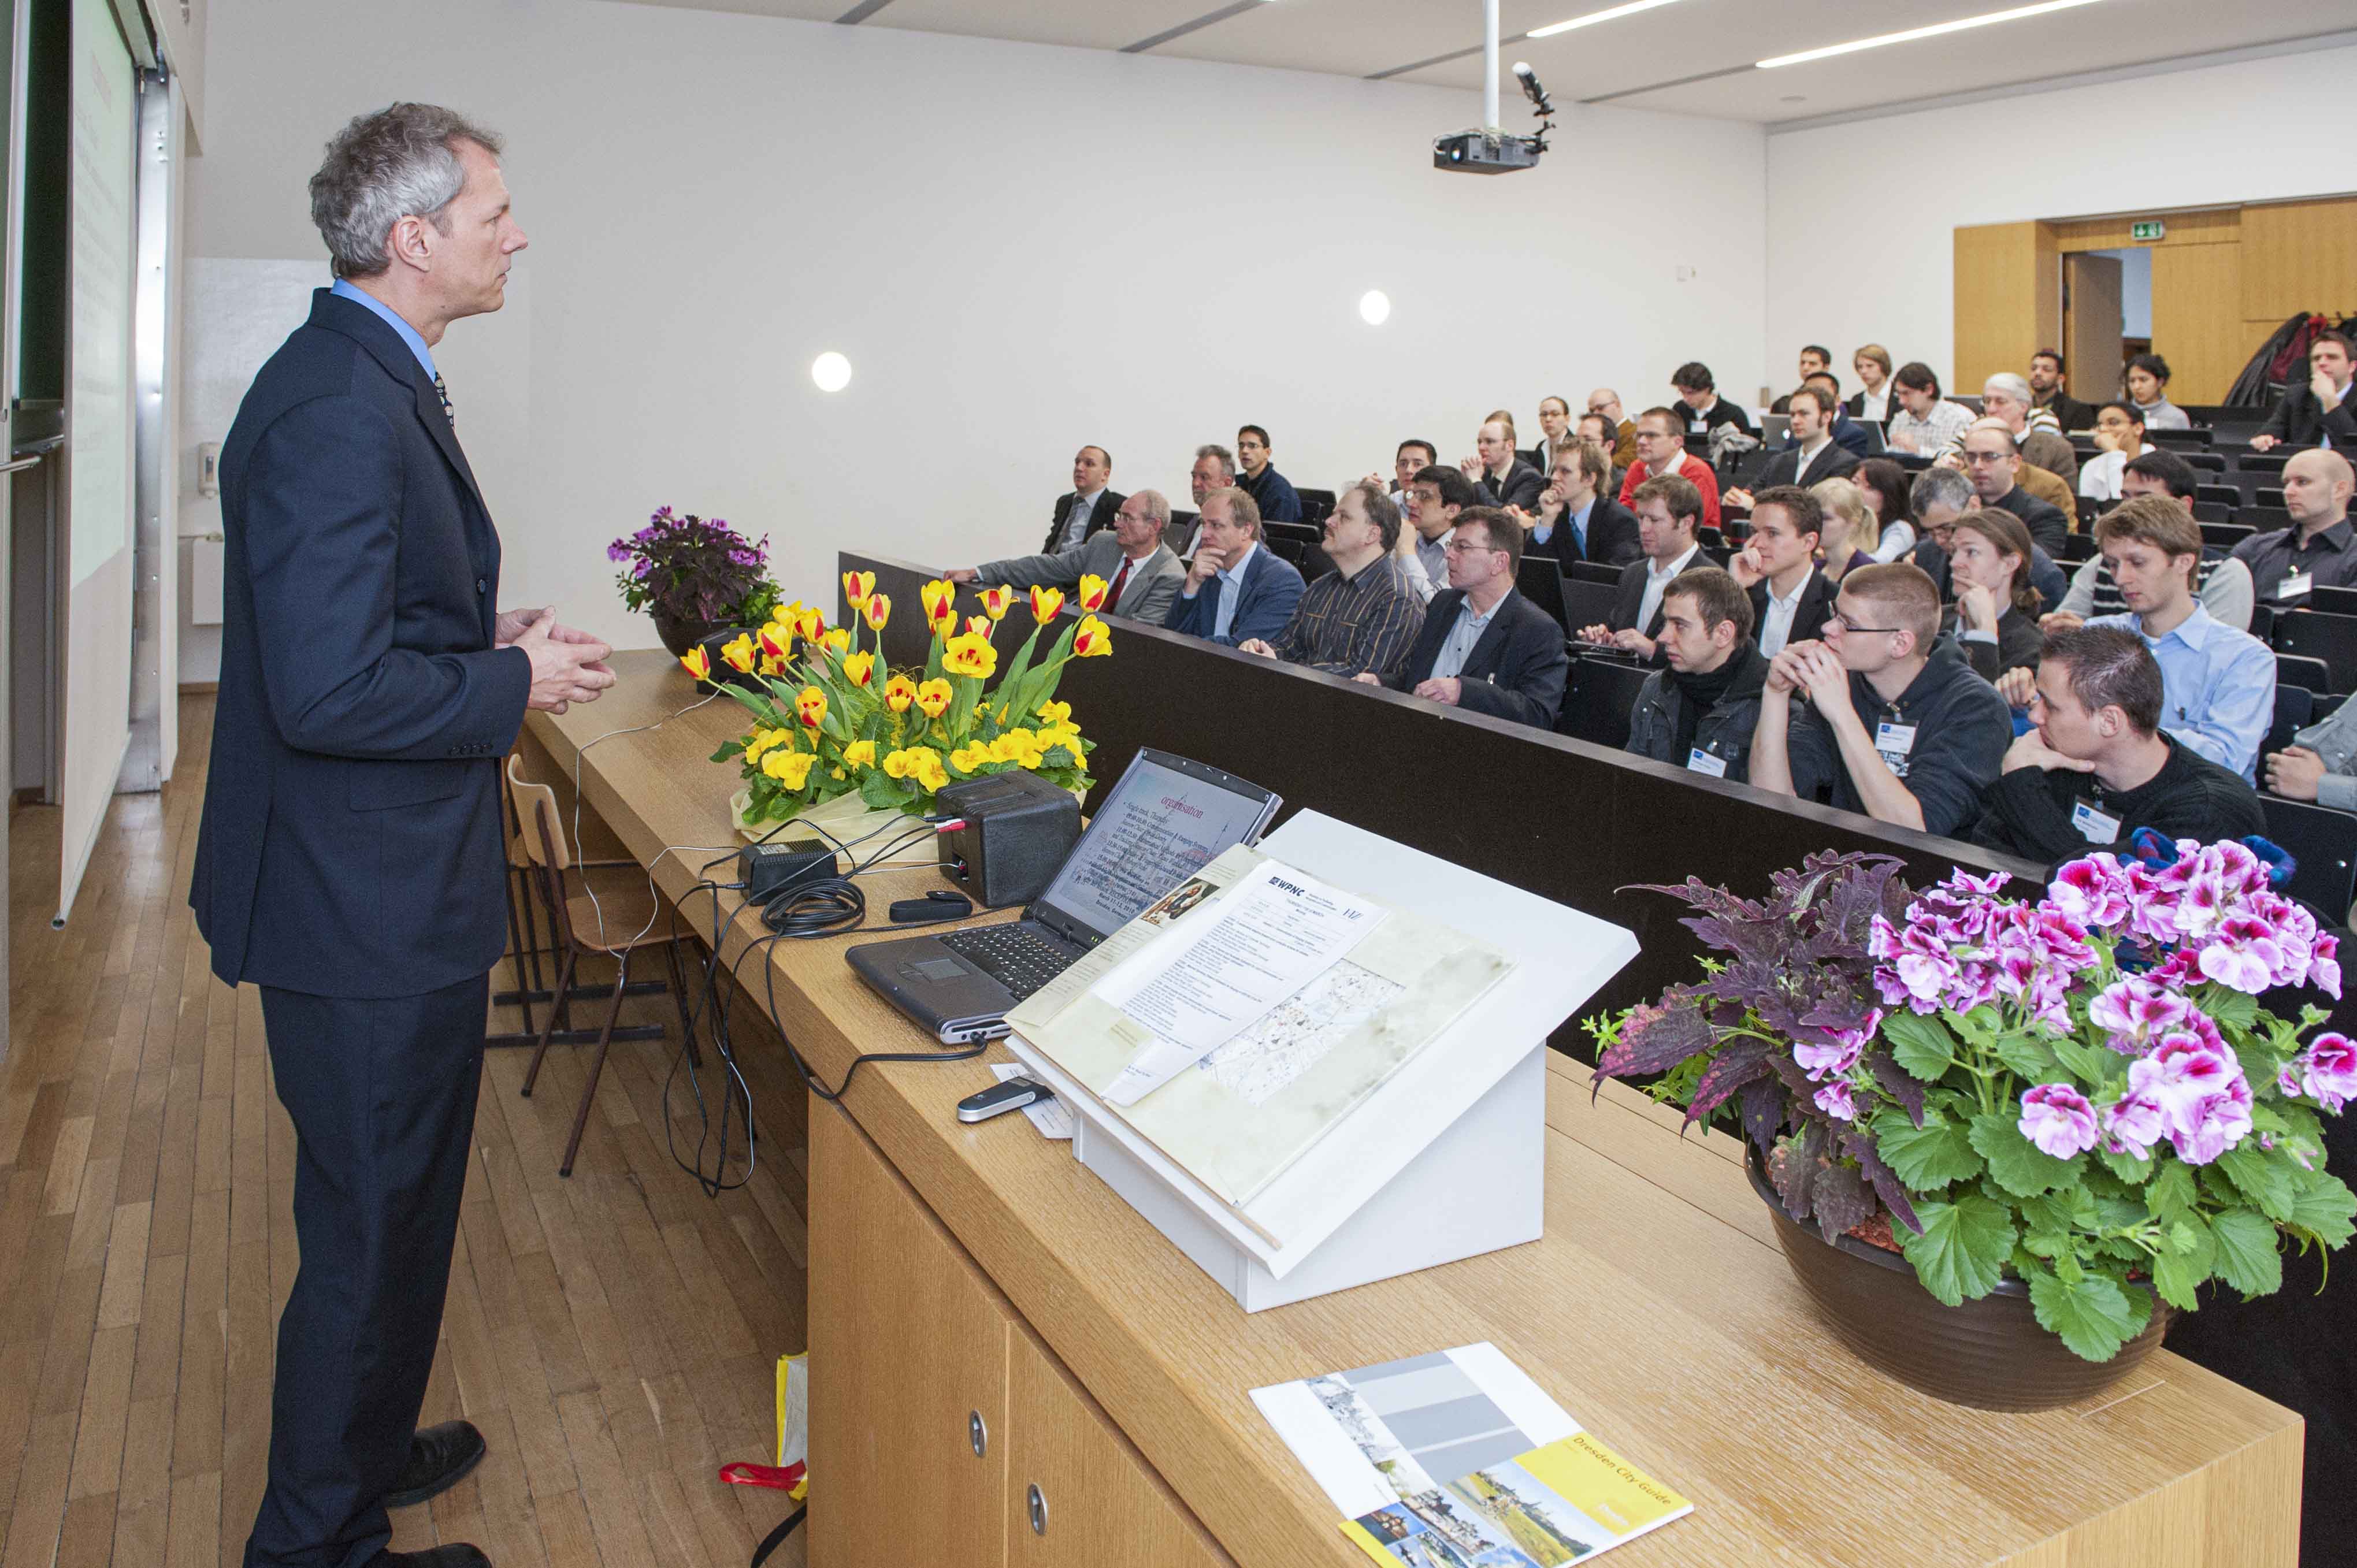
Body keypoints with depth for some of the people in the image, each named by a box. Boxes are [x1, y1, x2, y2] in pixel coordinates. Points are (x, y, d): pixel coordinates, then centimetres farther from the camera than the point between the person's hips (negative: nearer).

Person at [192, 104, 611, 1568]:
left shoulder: (374, 380, 11)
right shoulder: (338, 408, -23)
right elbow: (329, 691, -29)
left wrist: (482, 638, 8)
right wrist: (517, 687, -16)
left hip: (387, 886, 11)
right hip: (369, 903, -11)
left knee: (393, 1214, 25)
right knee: (371, 1237, 7)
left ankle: (363, 1448, 45)